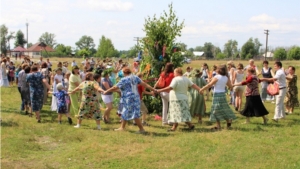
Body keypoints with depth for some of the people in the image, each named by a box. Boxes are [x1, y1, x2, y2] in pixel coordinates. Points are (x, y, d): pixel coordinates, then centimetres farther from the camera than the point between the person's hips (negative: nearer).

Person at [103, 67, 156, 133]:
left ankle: (142, 129, -4)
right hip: (135, 98, 8)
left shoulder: (124, 80, -12)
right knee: (125, 113, 19)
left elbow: (115, 88, -7)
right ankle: (122, 127, 29)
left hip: (129, 99, -8)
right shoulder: (135, 77, 7)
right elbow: (144, 84, 5)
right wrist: (153, 89, 9)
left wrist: (106, 91, 5)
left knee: (135, 115, -5)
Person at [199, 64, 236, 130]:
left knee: (216, 110, 0)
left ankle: (218, 126, -1)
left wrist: (202, 89, -11)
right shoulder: (226, 78, 5)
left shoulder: (216, 77, -13)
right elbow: (230, 86, 10)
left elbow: (209, 85, -17)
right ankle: (228, 121, 24)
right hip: (223, 94, 6)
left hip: (217, 94, -6)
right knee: (224, 109, 19)